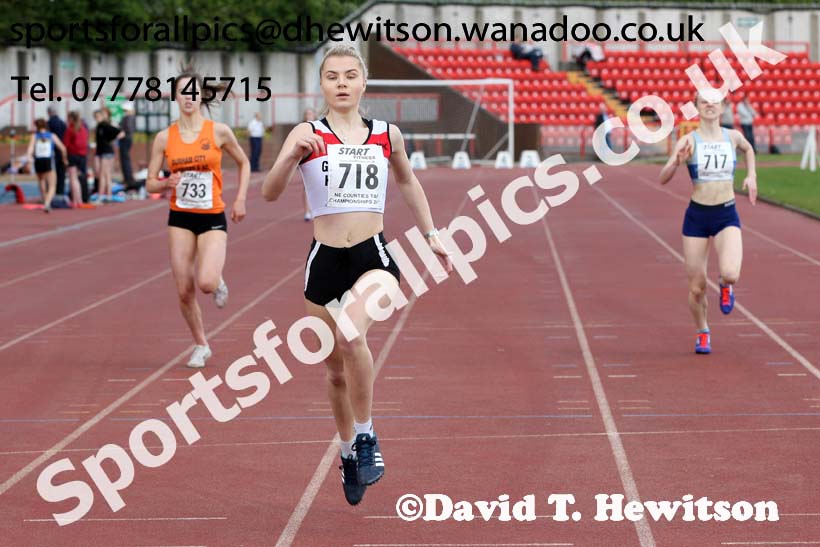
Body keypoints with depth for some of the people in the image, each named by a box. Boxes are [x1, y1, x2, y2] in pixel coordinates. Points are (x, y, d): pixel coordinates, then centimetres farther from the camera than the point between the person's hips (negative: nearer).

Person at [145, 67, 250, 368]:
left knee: (206, 283, -21)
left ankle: (218, 281, 18)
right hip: (180, 218, 2)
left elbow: (243, 163, 11)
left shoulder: (219, 131, -4)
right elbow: (150, 183, 3)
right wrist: (167, 184, -18)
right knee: (184, 291, 0)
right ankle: (201, 346, 21)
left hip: (213, 218, -2)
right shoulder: (164, 138, -1)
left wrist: (240, 199, 2)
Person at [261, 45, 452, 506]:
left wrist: (431, 235, 21)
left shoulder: (388, 135, 5)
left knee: (351, 337, -30)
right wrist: (292, 156, -30)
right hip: (325, 261, 1)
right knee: (337, 370, 11)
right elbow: (270, 192, -13)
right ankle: (349, 451, 37)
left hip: (374, 258, -1)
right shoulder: (307, 134, -1)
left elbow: (408, 182, 24)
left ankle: (367, 436, -11)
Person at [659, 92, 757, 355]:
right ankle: (702, 333, 31)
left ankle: (725, 285, 14)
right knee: (697, 288, 4)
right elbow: (663, 179, -13)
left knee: (730, 273, -25)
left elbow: (748, 149, 27)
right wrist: (677, 162, -32)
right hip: (697, 216, -1)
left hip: (727, 216, 1)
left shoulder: (733, 136, 2)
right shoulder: (688, 141, -6)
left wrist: (751, 176, 14)